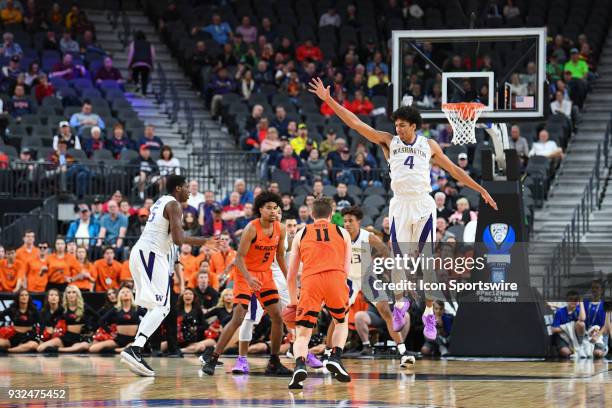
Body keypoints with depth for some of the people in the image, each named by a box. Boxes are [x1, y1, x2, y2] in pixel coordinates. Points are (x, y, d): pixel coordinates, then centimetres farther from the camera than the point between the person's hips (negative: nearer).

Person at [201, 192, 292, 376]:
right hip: (246, 275, -6)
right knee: (238, 319, -15)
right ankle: (212, 359, -11)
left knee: (278, 318, 1)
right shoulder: (252, 228, -19)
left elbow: (280, 256, 13)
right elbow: (239, 257, -20)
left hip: (266, 275, 6)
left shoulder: (280, 229, -1)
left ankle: (274, 363, 13)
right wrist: (249, 278, -34)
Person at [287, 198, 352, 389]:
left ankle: (300, 365, -22)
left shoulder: (301, 234, 24)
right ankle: (335, 358, 5)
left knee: (302, 334, 6)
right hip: (336, 278, 0)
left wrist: (293, 301, 37)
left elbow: (291, 276, 25)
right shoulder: (342, 233, 24)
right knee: (342, 322, 27)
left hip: (310, 280, 0)